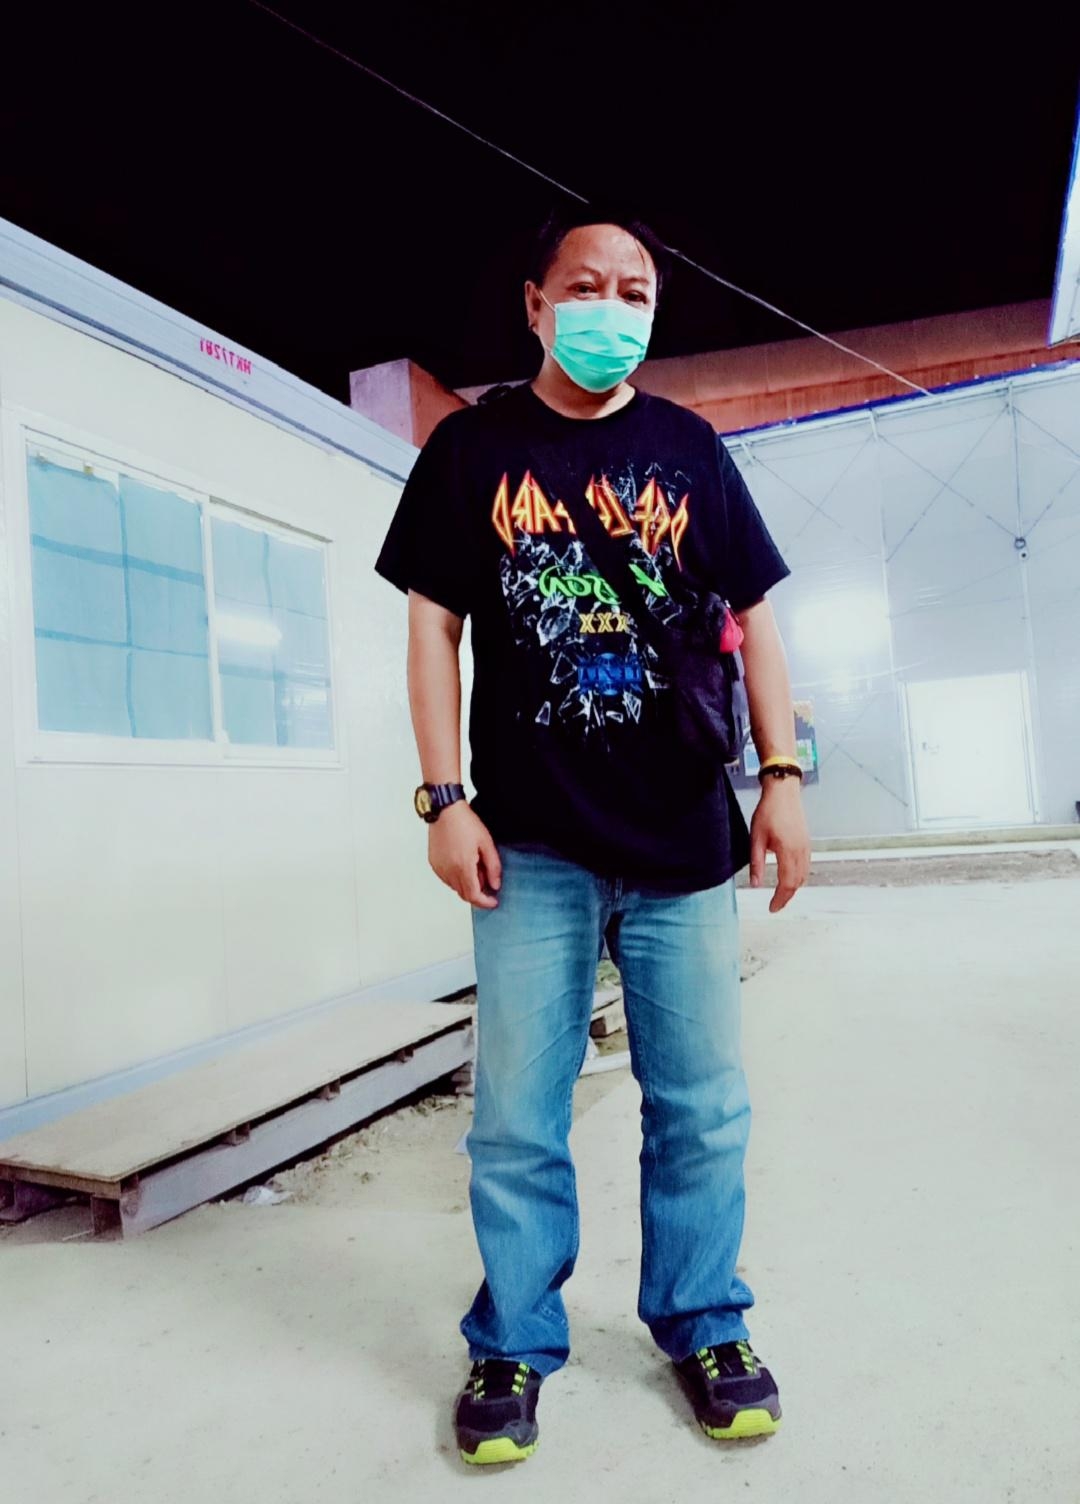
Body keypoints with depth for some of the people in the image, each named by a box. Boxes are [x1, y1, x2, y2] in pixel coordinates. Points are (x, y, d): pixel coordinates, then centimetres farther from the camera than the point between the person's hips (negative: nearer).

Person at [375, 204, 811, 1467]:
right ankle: (513, 1346, 28)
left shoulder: (689, 449, 10)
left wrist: (781, 774, 0)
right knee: (516, 1123, 7)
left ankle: (700, 1324, 32)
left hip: (684, 842, 2)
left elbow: (753, 613, 10)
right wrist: (443, 797, -5)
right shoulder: (472, 448, 7)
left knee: (703, 1110, 10)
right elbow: (432, 621, 3)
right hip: (534, 846, -1)